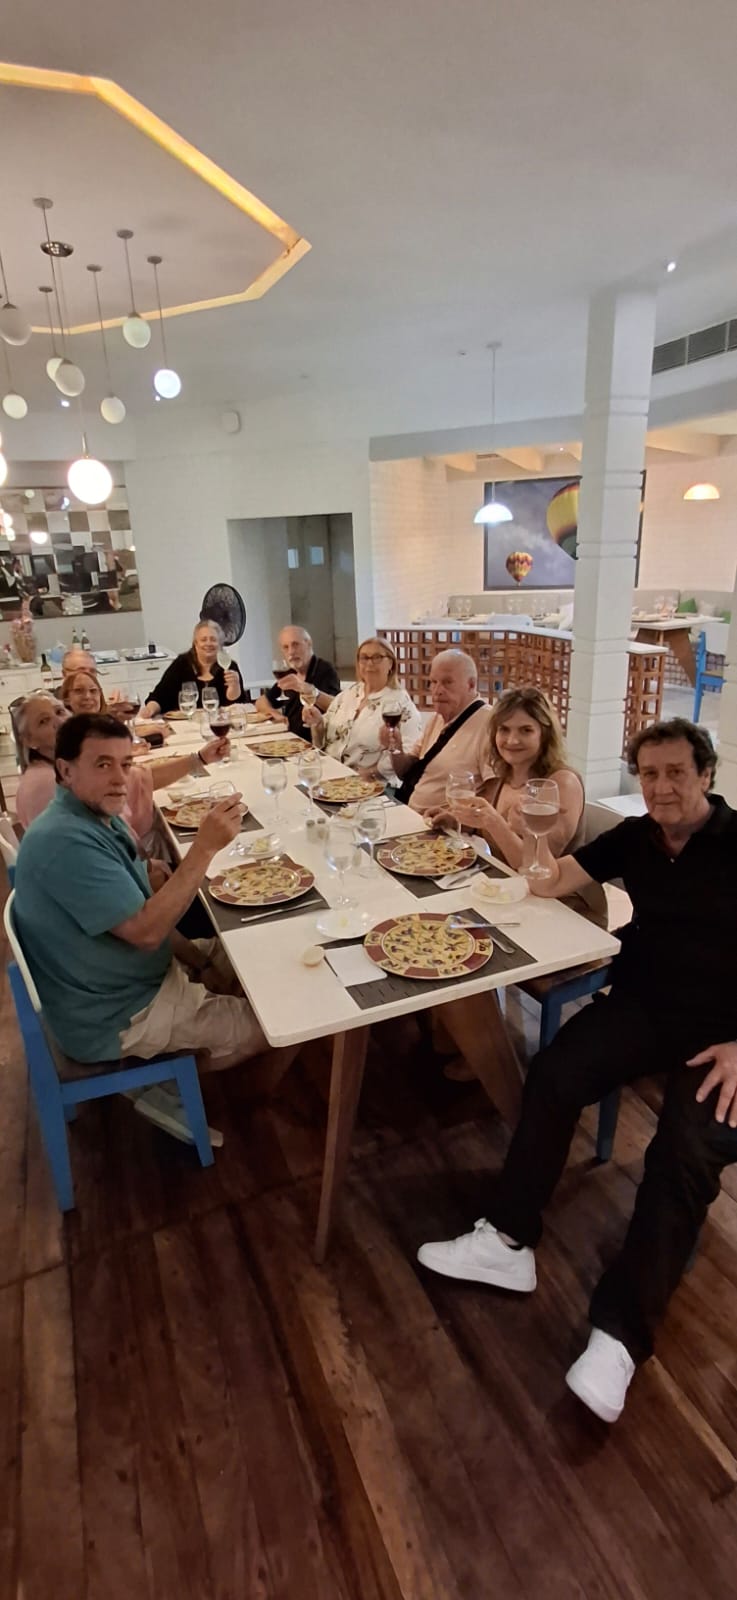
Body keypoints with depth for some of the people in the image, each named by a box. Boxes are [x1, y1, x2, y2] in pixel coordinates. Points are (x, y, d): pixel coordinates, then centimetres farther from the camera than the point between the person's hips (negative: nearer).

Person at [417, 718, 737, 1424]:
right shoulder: (636, 835, 5)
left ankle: (619, 1334, -15)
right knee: (552, 1075, -20)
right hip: (639, 1005, 4)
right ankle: (507, 1242, -9)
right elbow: (553, 882, 3)